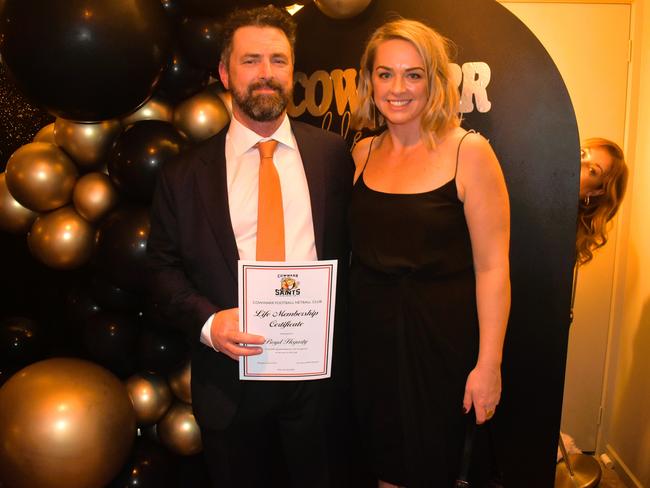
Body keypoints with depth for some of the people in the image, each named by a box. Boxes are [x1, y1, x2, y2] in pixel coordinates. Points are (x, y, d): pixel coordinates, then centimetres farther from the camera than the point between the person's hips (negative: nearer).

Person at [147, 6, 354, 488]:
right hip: (230, 373, 0)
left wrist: (342, 334, -4)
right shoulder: (185, 173, -2)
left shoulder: (333, 153, 0)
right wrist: (207, 321, -15)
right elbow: (164, 268, 2)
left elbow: (349, 244, 5)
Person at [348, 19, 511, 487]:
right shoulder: (363, 153, 3)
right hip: (370, 335, 4)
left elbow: (492, 266, -13)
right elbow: (357, 248, 9)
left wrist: (489, 364, -14)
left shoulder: (468, 152, -12)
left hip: (440, 338, -4)